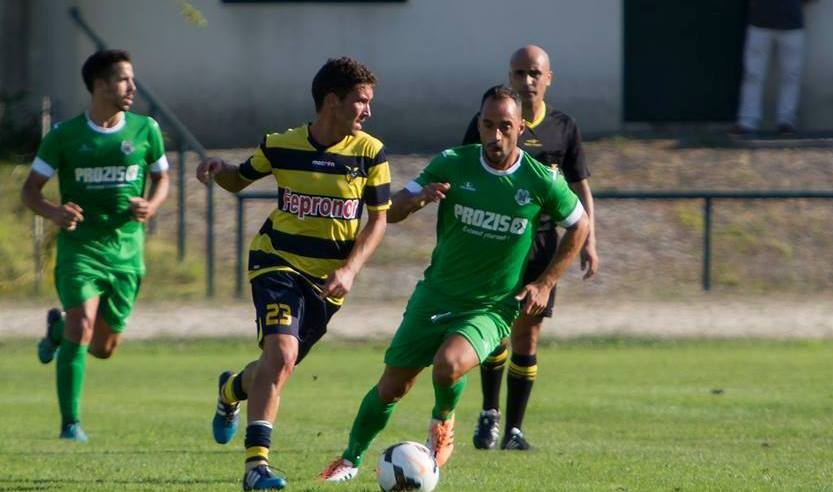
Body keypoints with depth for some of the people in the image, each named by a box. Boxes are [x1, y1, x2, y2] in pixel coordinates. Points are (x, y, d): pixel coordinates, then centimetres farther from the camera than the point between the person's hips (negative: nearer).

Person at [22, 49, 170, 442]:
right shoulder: (65, 135, -3)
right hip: (79, 247, -3)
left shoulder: (145, 130, 3)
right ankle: (70, 423, -11)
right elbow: (31, 189, 2)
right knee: (82, 328, -20)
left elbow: (161, 178, 16)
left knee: (104, 348, 7)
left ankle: (58, 328, 41)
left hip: (126, 251, 3)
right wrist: (53, 212, -21)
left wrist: (151, 206, -7)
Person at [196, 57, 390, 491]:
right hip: (278, 261, -3)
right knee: (281, 353, -24)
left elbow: (377, 220, -1)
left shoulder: (370, 153, -7)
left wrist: (350, 269, -15)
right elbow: (240, 180, 10)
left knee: (280, 365, 13)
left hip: (328, 277, 3)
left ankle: (232, 390, 50)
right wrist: (218, 169, -13)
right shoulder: (282, 146, -7)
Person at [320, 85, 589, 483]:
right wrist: (418, 197, -27)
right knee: (391, 387, 2)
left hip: (492, 308, -2)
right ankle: (351, 459, 27)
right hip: (436, 295, 2)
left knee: (449, 364, -31)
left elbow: (579, 225, 7)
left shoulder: (541, 181, -10)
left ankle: (442, 423, 3)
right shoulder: (452, 165, -7)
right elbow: (391, 212, -3)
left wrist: (545, 284, 1)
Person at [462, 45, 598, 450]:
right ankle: (489, 413, 3)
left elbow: (580, 188, 13)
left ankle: (514, 430, 10)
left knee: (527, 337, 3)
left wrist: (588, 241, 3)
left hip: (541, 241, 2)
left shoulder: (564, 128, 8)